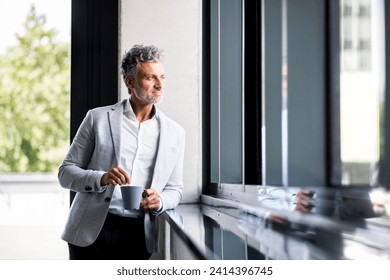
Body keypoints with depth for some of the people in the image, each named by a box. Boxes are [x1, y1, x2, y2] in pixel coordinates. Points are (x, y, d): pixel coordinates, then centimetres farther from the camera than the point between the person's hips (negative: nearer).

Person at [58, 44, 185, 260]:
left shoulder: (175, 132, 9)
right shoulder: (98, 118, 2)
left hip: (139, 236, 2)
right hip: (92, 232, -2)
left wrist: (159, 201, -10)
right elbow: (66, 172, 1)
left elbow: (174, 190, 13)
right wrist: (101, 178, -18)